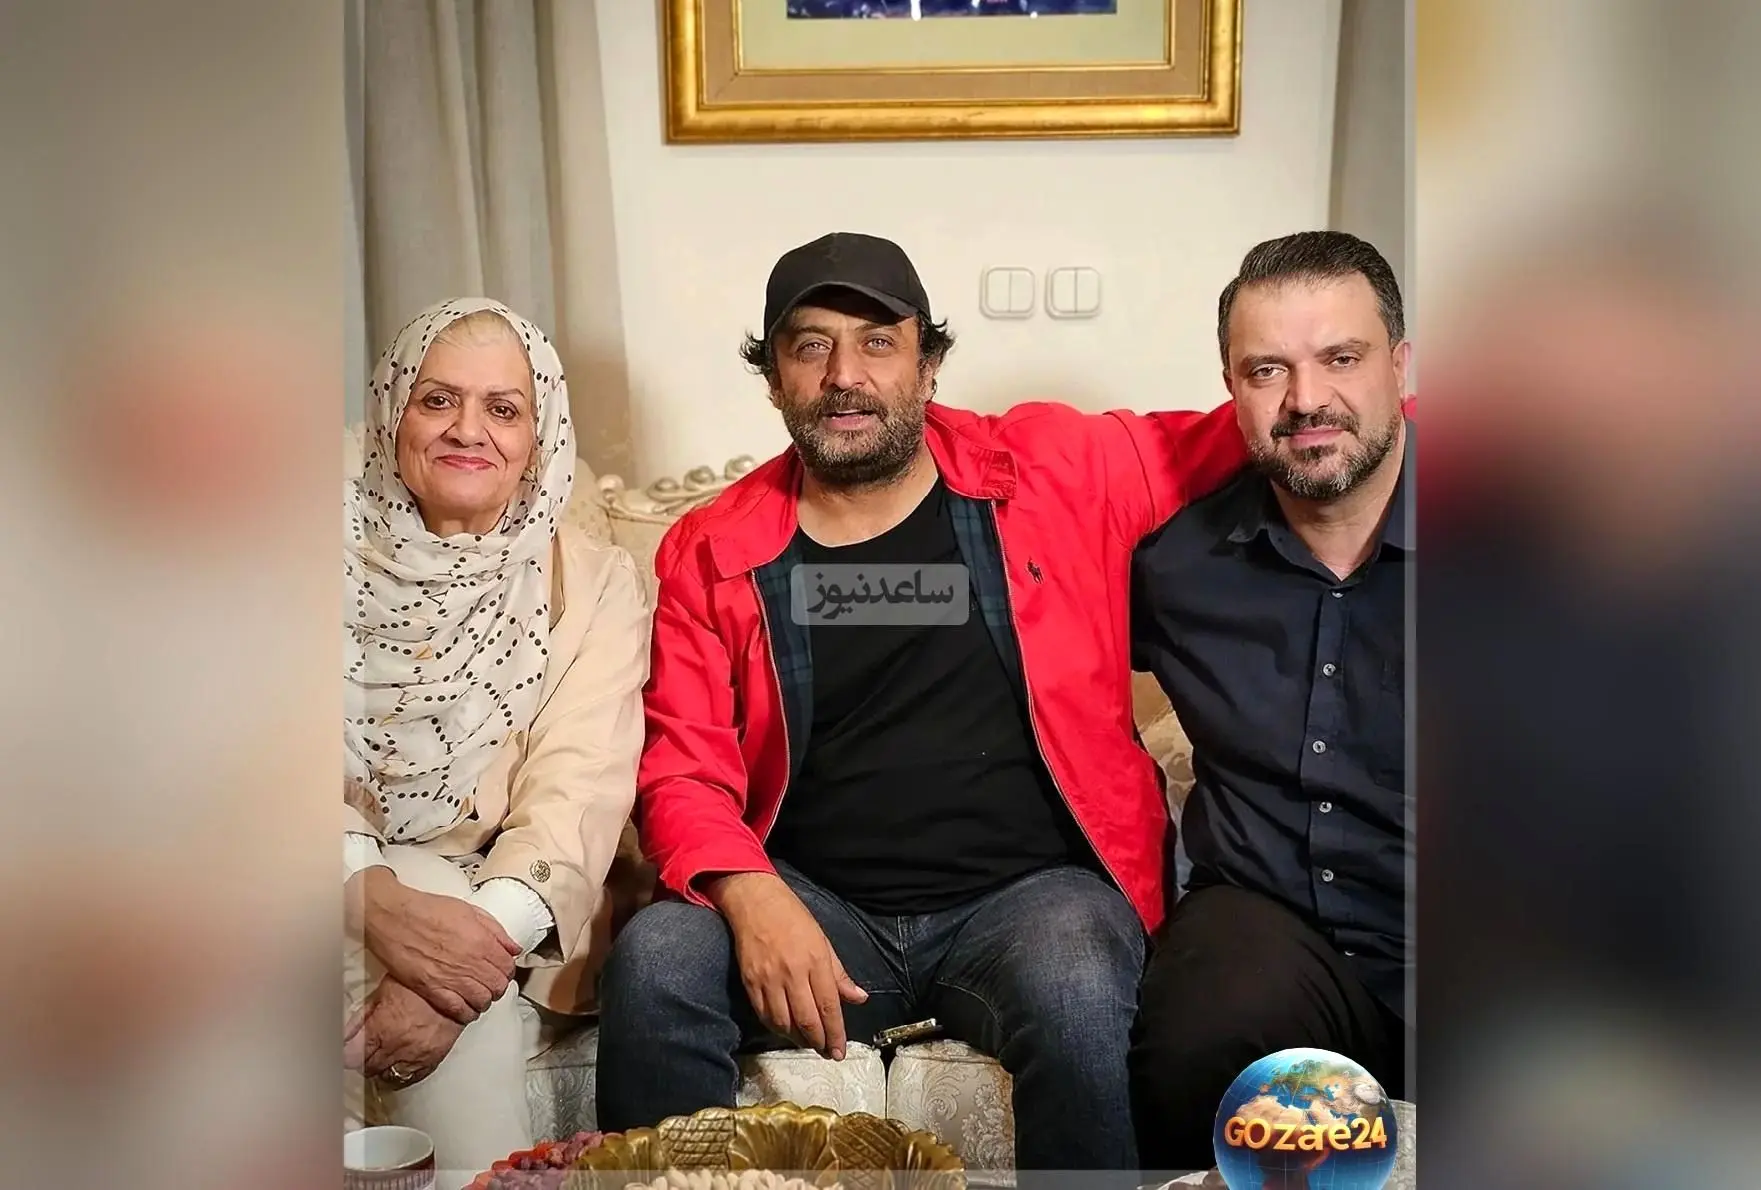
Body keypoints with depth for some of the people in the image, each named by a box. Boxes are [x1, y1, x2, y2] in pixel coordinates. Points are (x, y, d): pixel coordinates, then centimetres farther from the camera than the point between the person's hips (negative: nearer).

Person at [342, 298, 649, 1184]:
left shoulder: (593, 582, 5)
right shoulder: (347, 549, 7)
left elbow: (578, 791, -8)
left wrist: (485, 934, -28)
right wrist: (381, 901, -24)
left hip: (491, 918, 0)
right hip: (352, 896, 0)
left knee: (456, 994, -32)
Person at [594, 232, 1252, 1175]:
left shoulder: (1053, 470, 6)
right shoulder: (711, 552, 7)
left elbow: (1217, 446, 15)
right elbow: (682, 768, 2)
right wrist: (750, 897, -17)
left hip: (1032, 891, -1)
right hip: (814, 906, 2)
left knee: (1073, 997, -34)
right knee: (652, 963, -26)